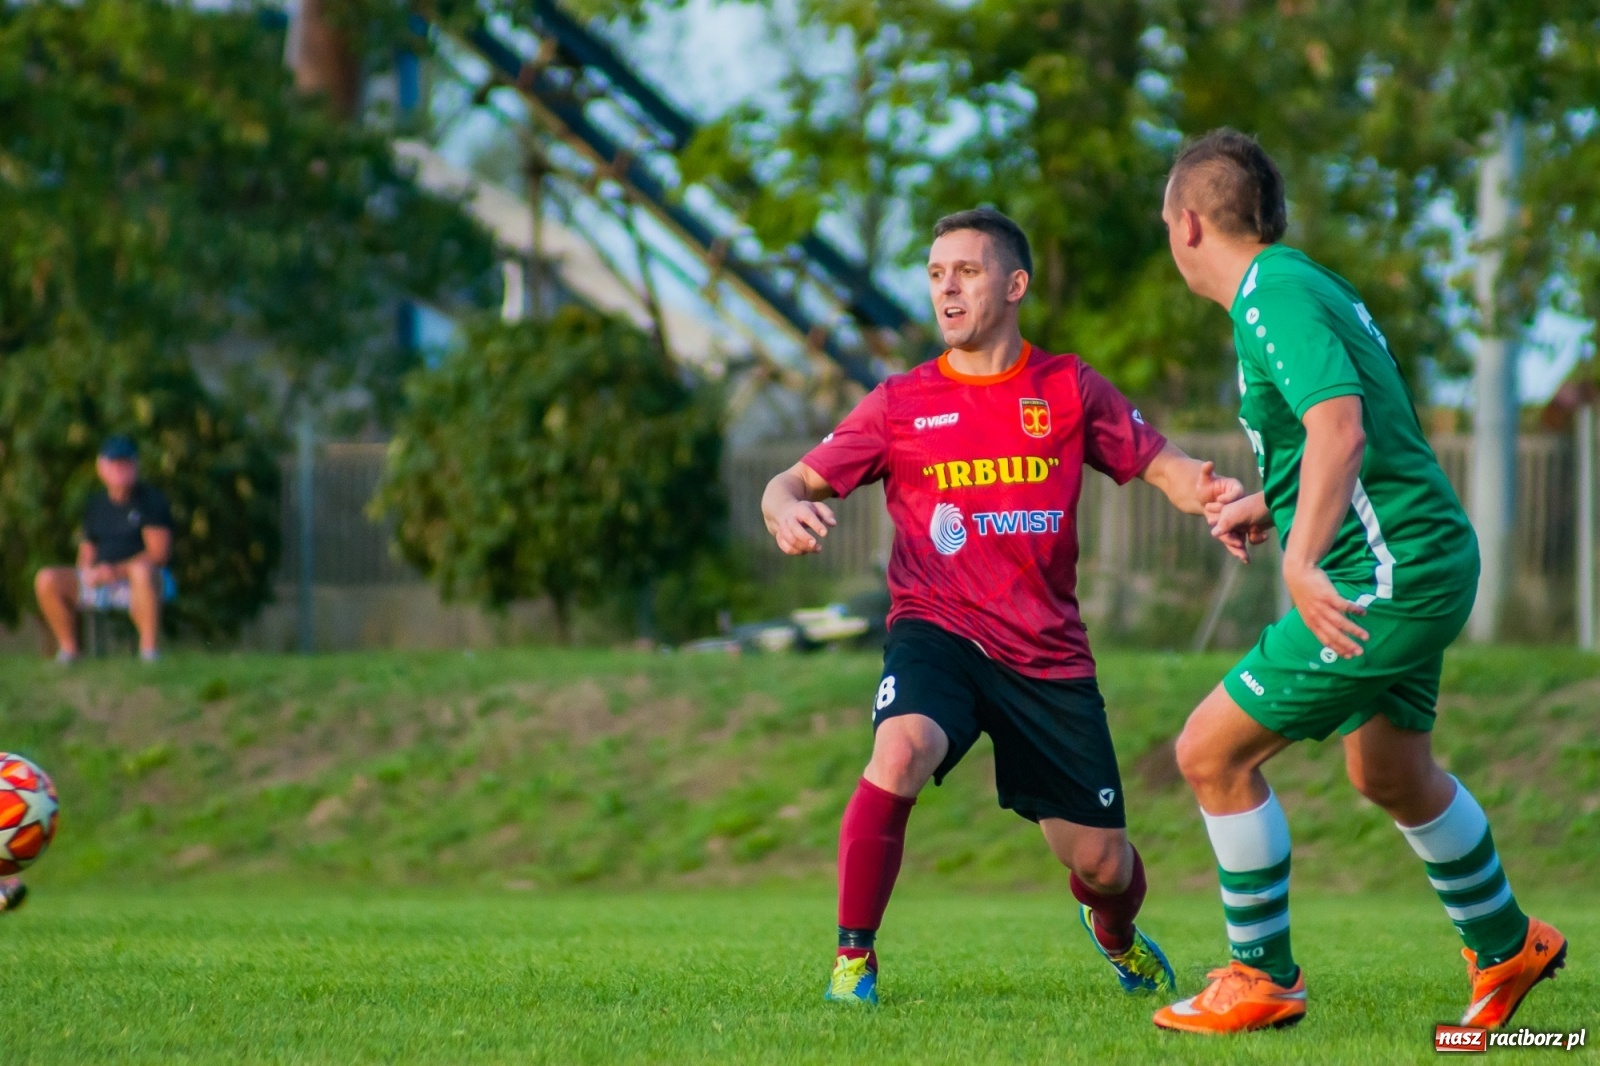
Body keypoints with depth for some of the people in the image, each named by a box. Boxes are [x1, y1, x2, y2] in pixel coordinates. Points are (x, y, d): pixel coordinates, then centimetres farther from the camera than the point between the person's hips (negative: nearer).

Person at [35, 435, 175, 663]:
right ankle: (68, 650, -6)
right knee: (46, 580, -14)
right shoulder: (96, 504, 15)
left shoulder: (151, 499, -3)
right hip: (98, 586, 5)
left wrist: (117, 571, -22)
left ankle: (148, 650, -38)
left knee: (142, 570, -41)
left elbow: (159, 553, -13)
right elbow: (87, 550, 17)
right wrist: (88, 572, -8)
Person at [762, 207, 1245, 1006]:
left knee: (1102, 864, 3)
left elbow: (1163, 466, 5)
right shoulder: (901, 403, 4)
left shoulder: (1068, 389, 5)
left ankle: (1115, 931, 43)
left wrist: (1212, 494, -18)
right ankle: (853, 955, -20)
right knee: (903, 749, -36)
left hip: (1047, 653, 1)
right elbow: (793, 483, 4)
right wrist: (785, 510, -20)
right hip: (938, 631, -1)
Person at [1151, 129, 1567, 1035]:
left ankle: (1264, 979, 4)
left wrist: (1303, 560, -37)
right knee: (1392, 773, 28)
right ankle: (1507, 948, 45)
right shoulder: (1304, 284, 13)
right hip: (1423, 560, 10)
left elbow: (1340, 428, -32)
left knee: (1213, 753, -5)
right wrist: (1267, 505, 30)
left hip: (1386, 578, -10)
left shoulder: (1274, 299, -17)